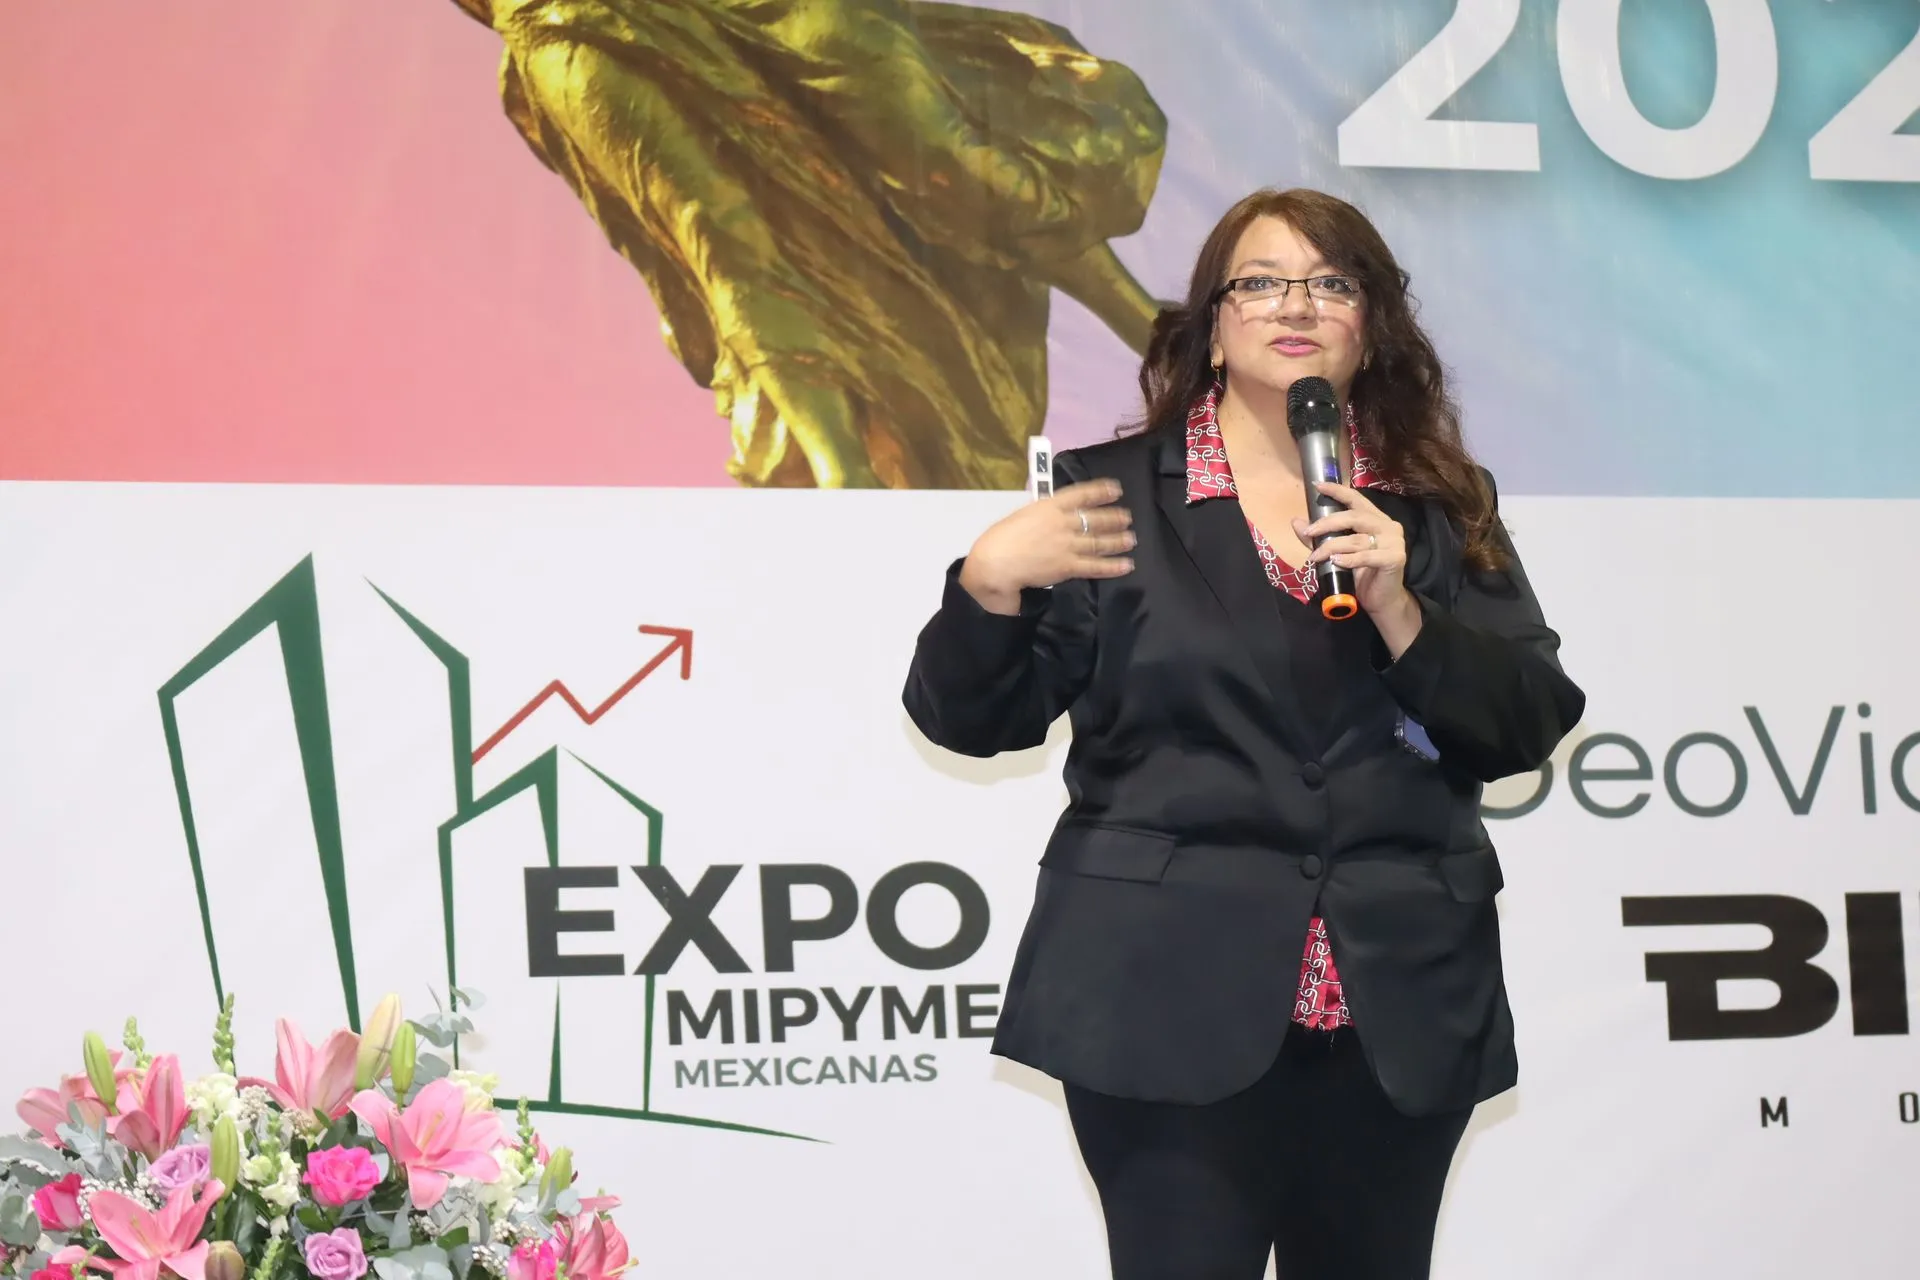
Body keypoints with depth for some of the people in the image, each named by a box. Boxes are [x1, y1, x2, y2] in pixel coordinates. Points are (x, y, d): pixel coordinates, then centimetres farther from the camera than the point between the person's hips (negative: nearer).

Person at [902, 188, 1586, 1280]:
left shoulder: (1442, 509, 10)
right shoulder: (1114, 496, 4)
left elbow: (1530, 728, 2)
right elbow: (974, 721, 2)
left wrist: (1399, 605, -12)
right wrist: (992, 580, -16)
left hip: (1399, 1015, 3)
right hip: (1173, 1010, -2)